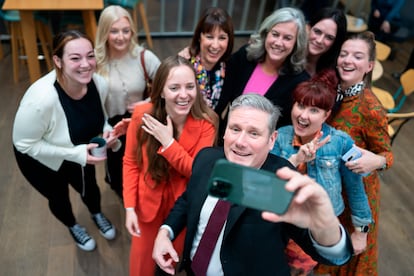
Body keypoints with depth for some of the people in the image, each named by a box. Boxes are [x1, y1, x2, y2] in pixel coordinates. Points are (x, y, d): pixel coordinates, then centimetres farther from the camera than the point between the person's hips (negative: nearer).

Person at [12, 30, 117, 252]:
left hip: (80, 154, 4)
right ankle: (73, 227, 59)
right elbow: (24, 143, -28)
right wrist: (75, 154, -34)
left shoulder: (99, 84, -26)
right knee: (59, 198, 23)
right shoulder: (41, 98, -41)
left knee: (89, 187, 28)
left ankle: (97, 215, 64)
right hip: (41, 160, -4)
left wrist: (106, 131, -25)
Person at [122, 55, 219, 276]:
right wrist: (130, 207, -12)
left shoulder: (206, 123, -20)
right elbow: (131, 162, -10)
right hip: (148, 200, 1)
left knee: (179, 253, 24)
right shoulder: (142, 115, -19)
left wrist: (168, 142, -29)